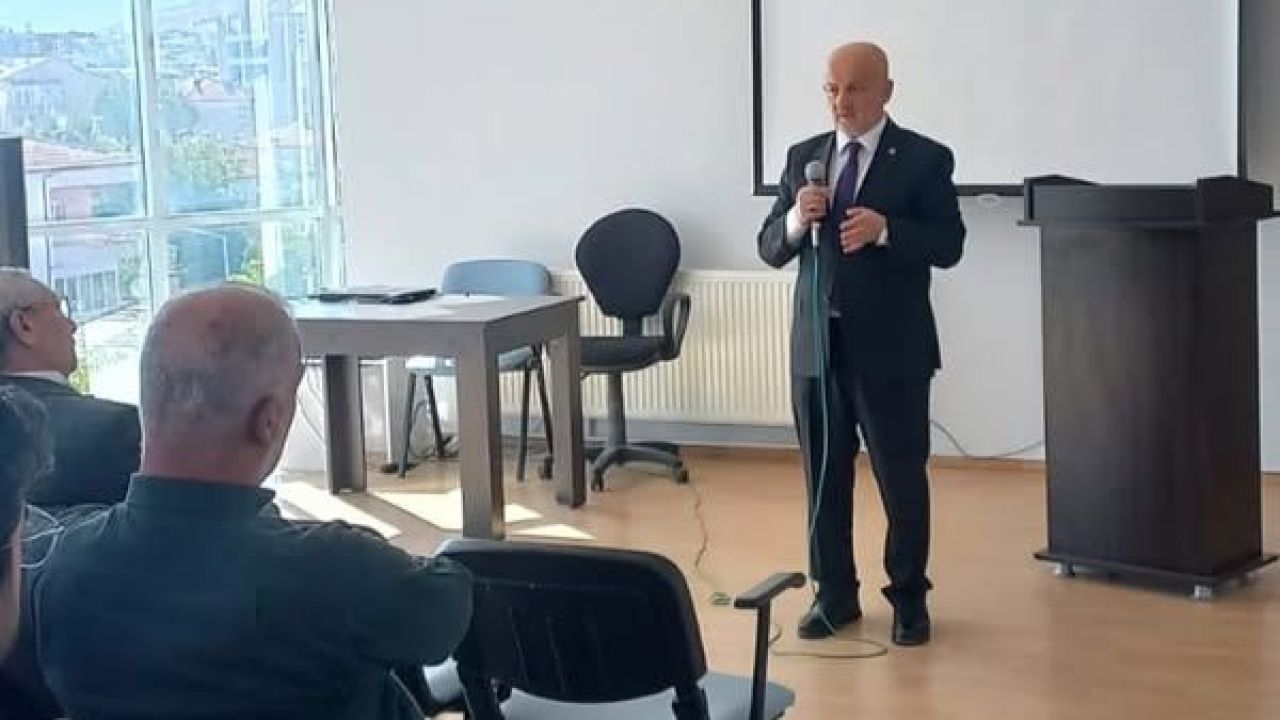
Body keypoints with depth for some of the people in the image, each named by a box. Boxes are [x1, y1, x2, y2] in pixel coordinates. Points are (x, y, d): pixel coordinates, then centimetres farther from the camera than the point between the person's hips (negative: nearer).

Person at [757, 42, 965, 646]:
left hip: (890, 347, -4)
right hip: (817, 344, 4)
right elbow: (769, 249, 8)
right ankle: (834, 595, 22)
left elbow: (949, 246, -9)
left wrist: (884, 229, -25)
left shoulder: (925, 159, -3)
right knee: (824, 476, 10)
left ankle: (908, 598, 18)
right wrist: (796, 220, -14)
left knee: (902, 478, 4)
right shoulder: (803, 158, 9)